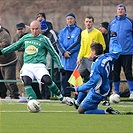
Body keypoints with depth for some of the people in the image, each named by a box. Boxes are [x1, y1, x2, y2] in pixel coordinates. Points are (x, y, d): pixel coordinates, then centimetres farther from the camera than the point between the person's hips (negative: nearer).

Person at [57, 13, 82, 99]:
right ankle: (65, 96, 4)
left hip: (74, 58, -4)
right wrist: (64, 52, -11)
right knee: (64, 78, 1)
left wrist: (68, 52, -12)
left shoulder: (78, 30, 4)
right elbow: (59, 43, 6)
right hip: (64, 58, 4)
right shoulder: (63, 31, 17)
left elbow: (77, 43, -6)